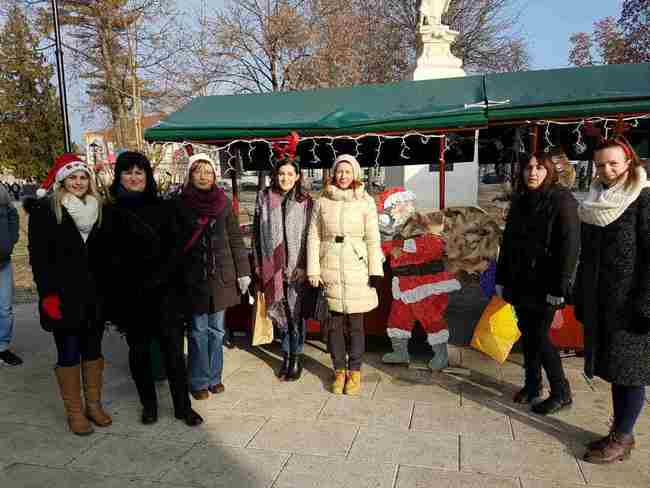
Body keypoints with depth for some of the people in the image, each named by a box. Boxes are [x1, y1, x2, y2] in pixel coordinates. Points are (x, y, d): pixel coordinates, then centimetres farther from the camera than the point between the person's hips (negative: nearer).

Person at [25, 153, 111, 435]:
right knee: (69, 354, 6)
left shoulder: (96, 209, 9)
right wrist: (48, 294, -15)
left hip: (94, 295, 4)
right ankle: (74, 411, 18)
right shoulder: (44, 210, -3)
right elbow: (38, 256, -8)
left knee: (93, 350, 12)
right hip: (63, 296, -4)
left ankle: (94, 405, 25)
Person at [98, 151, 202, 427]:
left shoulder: (164, 208, 4)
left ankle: (183, 407, 13)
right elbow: (108, 257, 1)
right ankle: (148, 405, 28)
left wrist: (153, 281, -10)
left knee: (173, 349, 0)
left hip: (165, 292, 0)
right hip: (129, 297, 1)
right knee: (139, 350, 12)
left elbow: (175, 249, -1)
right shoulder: (110, 212, 4)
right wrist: (111, 299, -7)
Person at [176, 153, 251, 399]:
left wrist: (243, 271, 1)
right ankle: (199, 381, 21)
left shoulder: (223, 202, 2)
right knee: (199, 330, 7)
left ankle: (214, 376, 26)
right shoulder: (180, 203, -2)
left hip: (221, 276, 2)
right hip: (194, 277, -1)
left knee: (217, 329, 11)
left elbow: (235, 238, 4)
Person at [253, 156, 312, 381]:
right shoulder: (264, 198, 6)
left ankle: (296, 358, 17)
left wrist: (305, 266, -9)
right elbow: (257, 233, 7)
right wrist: (259, 264, 3)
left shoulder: (305, 202, 1)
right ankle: (286, 354, 27)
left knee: (296, 313, 2)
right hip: (273, 266, 2)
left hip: (297, 267, -2)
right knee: (279, 312, 10)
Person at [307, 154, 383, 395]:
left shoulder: (366, 201, 2)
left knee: (355, 323, 4)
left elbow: (373, 239, 1)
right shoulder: (322, 201, 6)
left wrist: (375, 271, -3)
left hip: (356, 269, -1)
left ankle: (354, 371, 21)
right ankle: (339, 370, 23)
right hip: (329, 269, 1)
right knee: (334, 323, 8)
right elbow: (313, 237, 5)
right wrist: (313, 270, -1)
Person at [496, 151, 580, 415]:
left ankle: (561, 394, 14)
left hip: (544, 284, -6)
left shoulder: (562, 200, -10)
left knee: (539, 336, -2)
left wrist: (559, 288, -18)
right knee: (527, 333, 13)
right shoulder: (520, 201, 10)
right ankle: (532, 383, 29)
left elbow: (569, 246, -15)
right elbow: (508, 242, 14)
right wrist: (502, 279, 12)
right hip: (520, 282, 6)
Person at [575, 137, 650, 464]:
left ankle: (622, 439, 13)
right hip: (600, 302, 7)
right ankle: (620, 433, 23)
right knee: (613, 367, 12)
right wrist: (581, 299, 13)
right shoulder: (595, 204, 12)